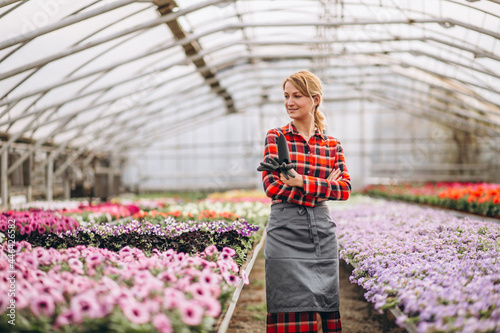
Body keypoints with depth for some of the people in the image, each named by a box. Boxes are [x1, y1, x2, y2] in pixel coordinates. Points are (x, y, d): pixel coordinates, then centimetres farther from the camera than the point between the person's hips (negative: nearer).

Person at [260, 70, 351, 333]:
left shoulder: (332, 145, 10)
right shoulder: (275, 137, 4)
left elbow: (345, 189, -2)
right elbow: (271, 186, -7)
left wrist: (302, 181, -15)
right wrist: (322, 188, -10)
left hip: (322, 231, 3)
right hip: (285, 231, -2)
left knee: (324, 304, 5)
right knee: (291, 310, -2)